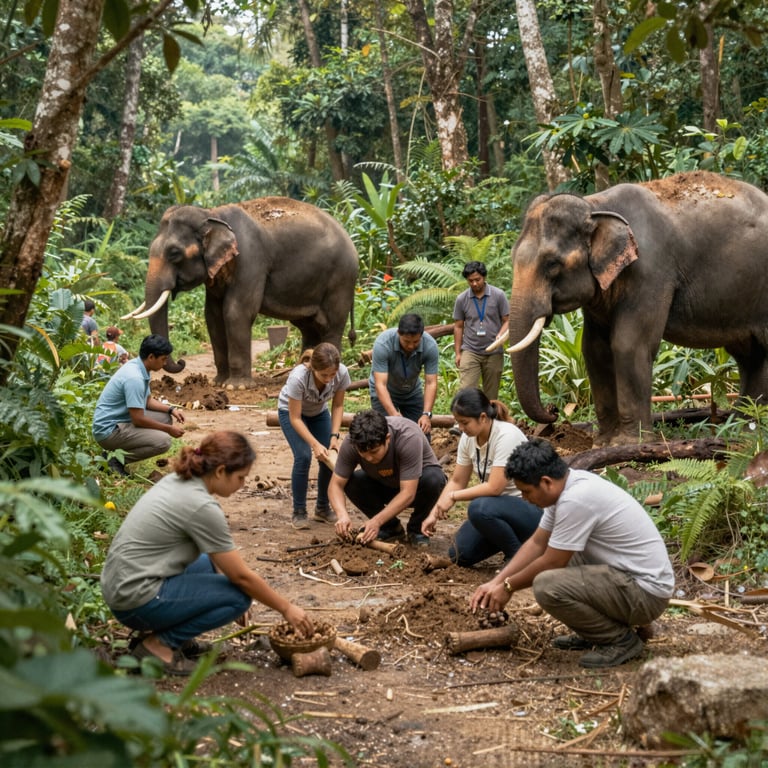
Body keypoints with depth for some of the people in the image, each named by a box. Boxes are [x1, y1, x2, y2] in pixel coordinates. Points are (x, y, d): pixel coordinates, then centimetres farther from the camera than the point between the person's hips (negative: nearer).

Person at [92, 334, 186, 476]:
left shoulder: (139, 368, 6)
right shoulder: (134, 378, -24)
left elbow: (147, 401, 21)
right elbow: (138, 419, -22)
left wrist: (171, 409, 6)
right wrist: (169, 429, -11)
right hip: (109, 430, -10)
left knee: (166, 417, 12)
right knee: (163, 441, -23)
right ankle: (116, 460, -10)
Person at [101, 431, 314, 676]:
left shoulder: (177, 481, 6)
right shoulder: (202, 507, -19)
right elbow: (242, 576, -11)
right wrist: (286, 608, -1)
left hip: (119, 586, 9)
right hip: (137, 600, -9)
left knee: (213, 563, 22)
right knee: (239, 595, -6)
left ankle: (169, 632, 12)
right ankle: (160, 643, -6)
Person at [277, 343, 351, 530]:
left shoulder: (342, 373, -30)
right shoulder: (298, 377, -40)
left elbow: (337, 406, -13)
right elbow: (295, 418, -31)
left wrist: (334, 435, -25)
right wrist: (315, 444, -38)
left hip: (318, 412, 4)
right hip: (290, 411, -4)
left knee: (330, 457, -7)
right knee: (303, 456, -21)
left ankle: (322, 508, 13)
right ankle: (299, 512, -6)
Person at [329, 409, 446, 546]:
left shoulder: (409, 438, -37)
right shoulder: (350, 444, -27)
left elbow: (408, 493, -38)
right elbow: (336, 485, -23)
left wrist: (377, 521, -45)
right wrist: (342, 514, -42)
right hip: (384, 486, 3)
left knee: (433, 479, -36)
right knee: (350, 481, -24)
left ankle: (416, 529, -7)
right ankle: (391, 527, -2)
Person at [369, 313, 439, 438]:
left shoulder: (430, 346, -27)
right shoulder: (383, 344, -35)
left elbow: (431, 383, -25)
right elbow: (381, 384, -37)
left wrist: (426, 414, -39)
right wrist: (394, 415, -50)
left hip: (412, 391, 3)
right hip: (385, 391, -3)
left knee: (422, 432, -2)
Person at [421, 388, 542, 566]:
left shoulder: (506, 436, -25)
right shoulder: (468, 438, -3)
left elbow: (494, 488, -29)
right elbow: (457, 482, 6)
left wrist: (453, 496, -20)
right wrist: (434, 513, -5)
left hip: (530, 508, -8)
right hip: (498, 504, 8)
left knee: (480, 508, -35)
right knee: (459, 554, -6)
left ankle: (519, 555, -11)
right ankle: (509, 537, 16)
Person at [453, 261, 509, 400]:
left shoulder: (498, 295, -2)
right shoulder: (461, 299, 2)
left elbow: (507, 320, 1)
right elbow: (458, 326, 8)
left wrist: (500, 336, -19)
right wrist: (457, 353, 5)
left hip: (494, 352, 0)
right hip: (470, 351, 0)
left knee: (491, 394, 7)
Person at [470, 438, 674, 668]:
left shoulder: (575, 500, -24)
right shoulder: (568, 485, 4)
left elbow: (551, 563, -16)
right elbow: (536, 543, 14)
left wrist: (508, 587, 0)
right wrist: (495, 582, 9)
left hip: (646, 592, -10)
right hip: (627, 573, 10)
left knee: (547, 586, -25)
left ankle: (621, 639, -6)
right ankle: (594, 633, 18)